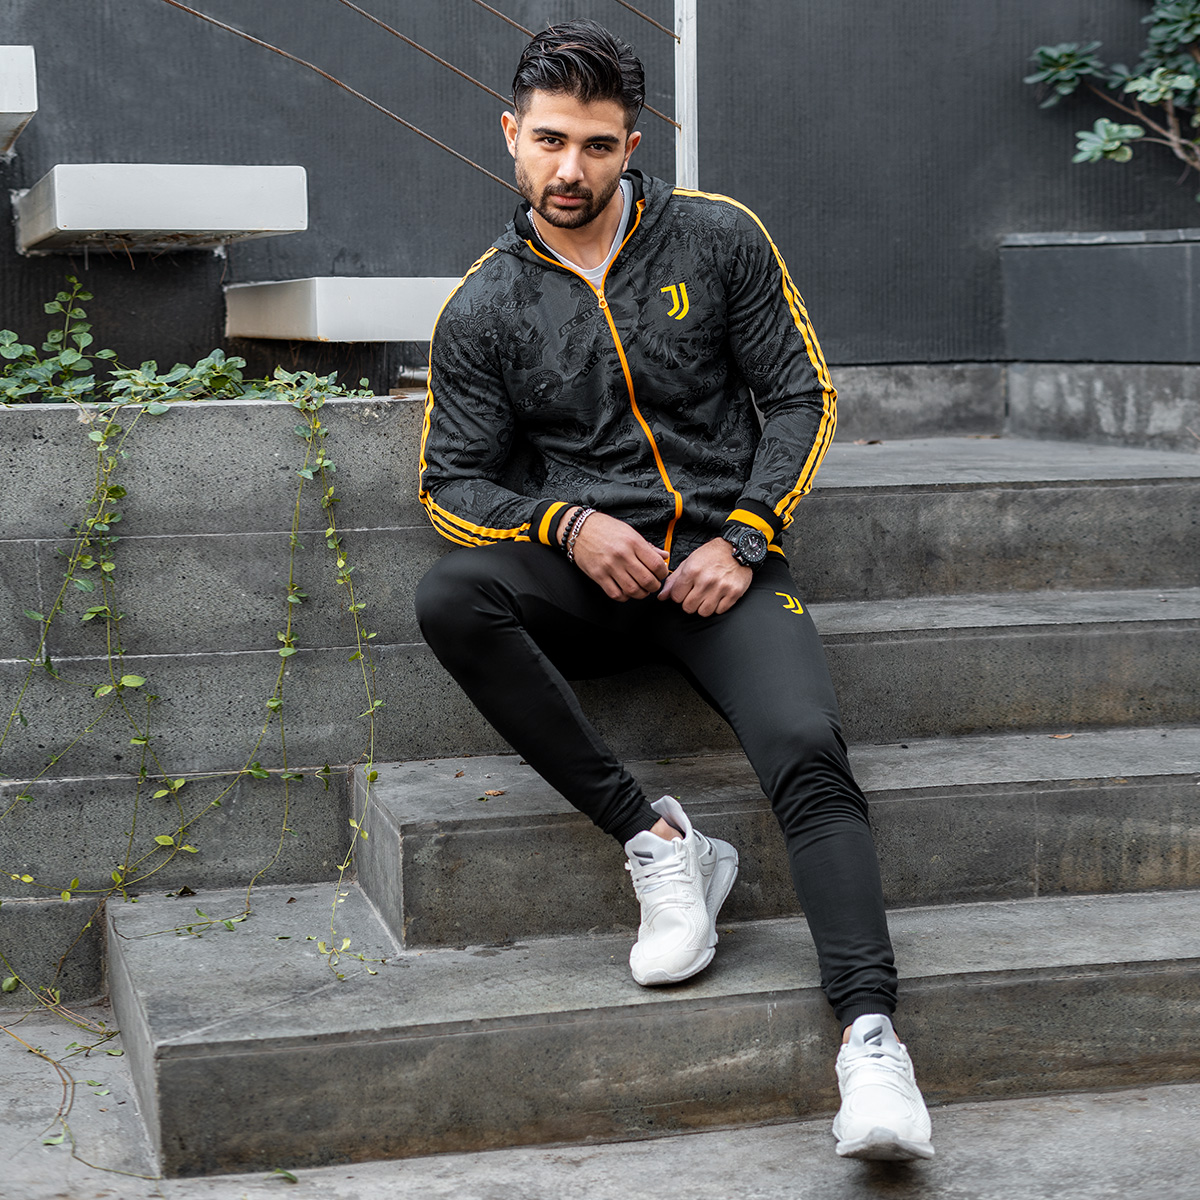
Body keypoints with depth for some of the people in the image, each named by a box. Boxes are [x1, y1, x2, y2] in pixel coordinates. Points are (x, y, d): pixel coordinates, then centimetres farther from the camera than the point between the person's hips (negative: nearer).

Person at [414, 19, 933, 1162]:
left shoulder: (716, 238, 5)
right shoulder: (483, 309, 6)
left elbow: (801, 395, 7)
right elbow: (453, 478, 7)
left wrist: (742, 539, -7)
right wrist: (567, 523, -13)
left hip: (722, 557, -1)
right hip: (586, 569, 2)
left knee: (807, 749, -28)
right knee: (449, 598, -31)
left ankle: (871, 1039, -33)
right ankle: (656, 839, -24)